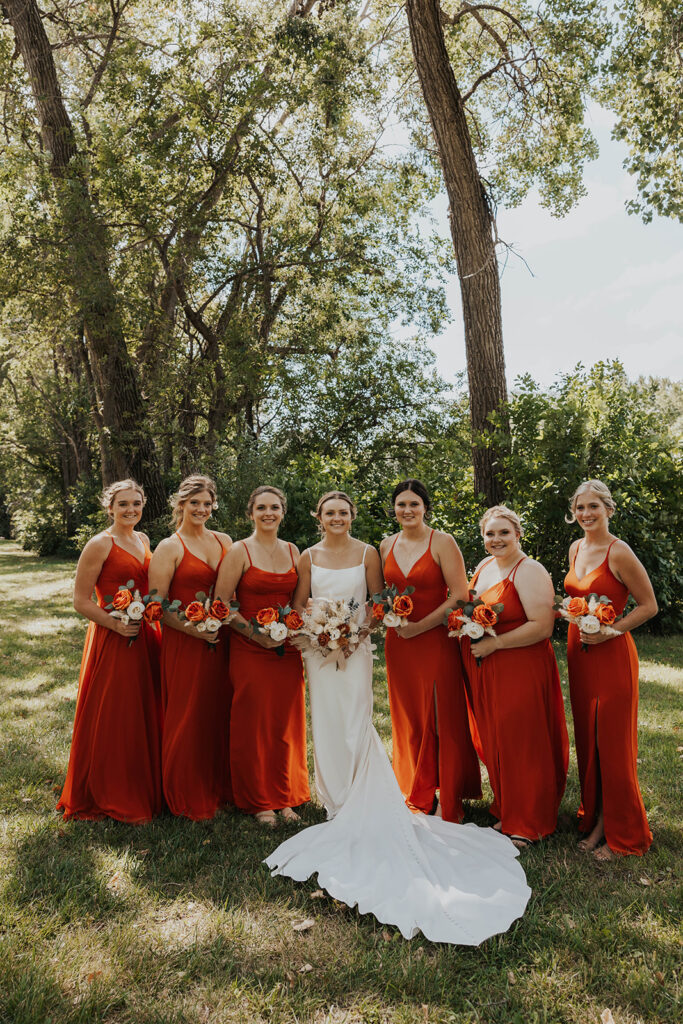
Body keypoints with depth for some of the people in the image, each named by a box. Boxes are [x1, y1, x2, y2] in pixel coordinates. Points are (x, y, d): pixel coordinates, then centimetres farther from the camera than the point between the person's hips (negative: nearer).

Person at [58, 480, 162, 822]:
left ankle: (144, 789, 30)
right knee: (113, 719, 2)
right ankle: (113, 798, 19)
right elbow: (80, 600, -11)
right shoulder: (100, 544, -10)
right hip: (113, 641, -7)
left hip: (146, 637, 7)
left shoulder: (142, 539, 11)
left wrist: (153, 620, 9)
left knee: (145, 714, 14)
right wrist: (115, 623, -20)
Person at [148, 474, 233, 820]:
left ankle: (219, 787, 30)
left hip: (221, 641, 5)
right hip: (184, 643, -5)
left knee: (219, 712, 12)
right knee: (187, 717, 4)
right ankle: (188, 798, 22)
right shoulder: (169, 548, -6)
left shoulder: (224, 541, 10)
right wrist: (192, 628, -18)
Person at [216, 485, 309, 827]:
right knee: (253, 723, 3)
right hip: (250, 650, -4)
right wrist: (256, 633, -14)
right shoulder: (239, 551, -5)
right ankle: (258, 802, 21)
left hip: (287, 650, 4)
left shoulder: (293, 551, 10)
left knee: (286, 723, 10)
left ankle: (285, 797, 27)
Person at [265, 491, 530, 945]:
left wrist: (359, 627, -11)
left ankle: (362, 808, 7)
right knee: (327, 724, 7)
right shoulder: (308, 557, 5)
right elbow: (298, 606, 9)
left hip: (355, 647, -2)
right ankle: (338, 804, 23)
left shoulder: (367, 554, 1)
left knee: (356, 723, -7)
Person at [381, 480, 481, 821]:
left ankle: (448, 807, 16)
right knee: (408, 720, 12)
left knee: (442, 722, 1)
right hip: (398, 644, 5)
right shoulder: (387, 546, 9)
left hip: (436, 641, -5)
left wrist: (419, 626, -14)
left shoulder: (442, 542, -7)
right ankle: (419, 797, 28)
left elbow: (460, 595, -12)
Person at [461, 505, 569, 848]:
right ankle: (507, 810, 33)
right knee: (495, 741, 15)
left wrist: (493, 643, -20)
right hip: (485, 675, 8)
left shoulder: (529, 571, -14)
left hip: (520, 672, -7)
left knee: (522, 745, 2)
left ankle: (528, 825, 20)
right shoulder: (484, 566, 11)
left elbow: (543, 626, -22)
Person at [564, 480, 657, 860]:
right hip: (579, 654, 7)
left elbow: (649, 605, -11)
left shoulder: (619, 553, -15)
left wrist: (609, 631, -19)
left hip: (612, 655, -7)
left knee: (613, 743, 3)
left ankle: (622, 834, 20)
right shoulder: (576, 549, 7)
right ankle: (596, 819, 30)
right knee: (587, 739, 14)